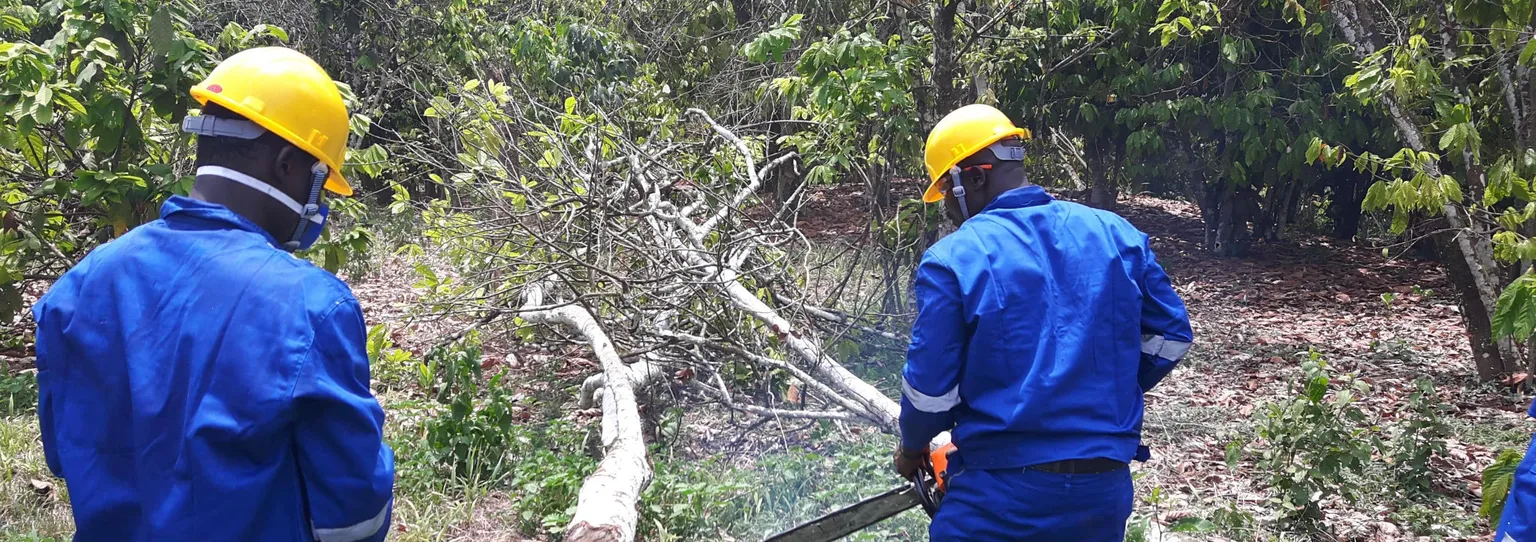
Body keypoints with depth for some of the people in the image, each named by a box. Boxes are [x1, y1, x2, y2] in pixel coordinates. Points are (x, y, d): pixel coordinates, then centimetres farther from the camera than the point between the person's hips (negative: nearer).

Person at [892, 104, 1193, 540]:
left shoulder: (952, 259, -11)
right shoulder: (1116, 233, 4)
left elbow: (930, 387, -9)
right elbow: (1171, 335, 11)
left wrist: (911, 447, 11)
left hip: (1002, 493, -5)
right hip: (1106, 489, 5)